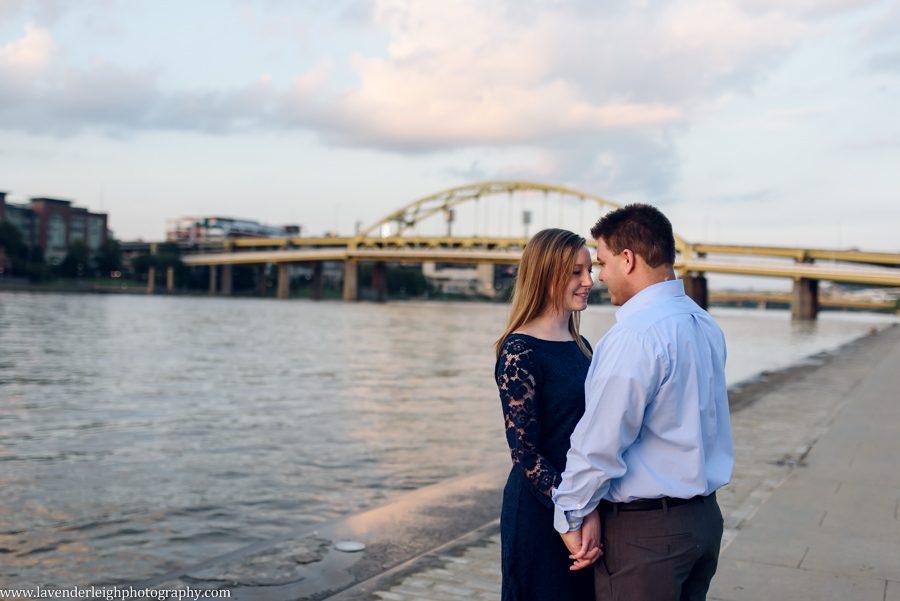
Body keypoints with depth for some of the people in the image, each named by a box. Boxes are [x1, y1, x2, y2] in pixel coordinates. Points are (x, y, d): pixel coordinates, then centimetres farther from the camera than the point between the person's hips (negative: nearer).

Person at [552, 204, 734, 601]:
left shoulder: (634, 337, -22)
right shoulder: (706, 326, 7)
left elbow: (600, 445, -21)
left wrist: (570, 518, -7)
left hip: (644, 531, -9)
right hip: (705, 517, 9)